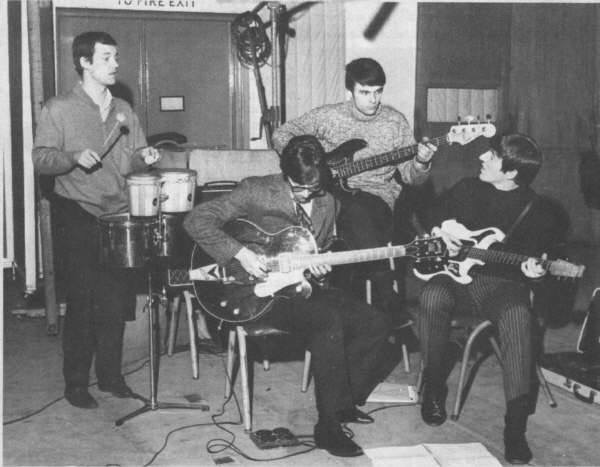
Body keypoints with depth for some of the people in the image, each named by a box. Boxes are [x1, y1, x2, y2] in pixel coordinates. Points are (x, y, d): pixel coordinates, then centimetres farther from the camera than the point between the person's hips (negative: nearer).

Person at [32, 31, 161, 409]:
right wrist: (74, 157, -22)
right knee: (83, 302, -2)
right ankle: (76, 383, 9)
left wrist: (143, 158, -5)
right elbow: (40, 159, -5)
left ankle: (110, 375, 20)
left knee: (117, 300, 7)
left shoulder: (124, 110, 13)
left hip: (119, 215, 4)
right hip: (80, 218, -4)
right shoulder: (59, 110, -2)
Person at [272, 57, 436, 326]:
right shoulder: (327, 116, 4)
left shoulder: (395, 122, 6)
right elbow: (281, 135, 12)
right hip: (335, 194, 0)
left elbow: (410, 177, 5)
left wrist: (420, 164, -18)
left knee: (362, 207, -36)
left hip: (379, 196, 1)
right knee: (356, 211, -35)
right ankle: (391, 304, -33)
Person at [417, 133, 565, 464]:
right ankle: (433, 387, -10)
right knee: (433, 297, -33)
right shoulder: (467, 189, 9)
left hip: (504, 284, -3)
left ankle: (516, 426, -32)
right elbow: (433, 213, 24)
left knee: (518, 316, -37)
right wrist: (438, 231, 2)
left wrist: (534, 273, -24)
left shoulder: (537, 211, -1)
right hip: (456, 275, 3)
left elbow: (544, 261, 0)